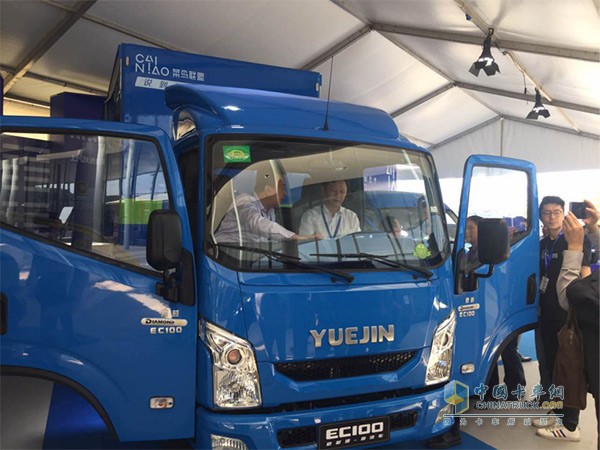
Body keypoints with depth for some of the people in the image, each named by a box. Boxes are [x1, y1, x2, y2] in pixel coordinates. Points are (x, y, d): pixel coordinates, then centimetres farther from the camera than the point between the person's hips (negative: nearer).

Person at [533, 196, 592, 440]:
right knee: (549, 366, 15)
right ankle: (557, 413, 30)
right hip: (547, 316, 7)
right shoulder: (542, 245, 11)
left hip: (568, 316, -7)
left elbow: (585, 278, -14)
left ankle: (570, 427, 9)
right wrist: (539, 308, 12)